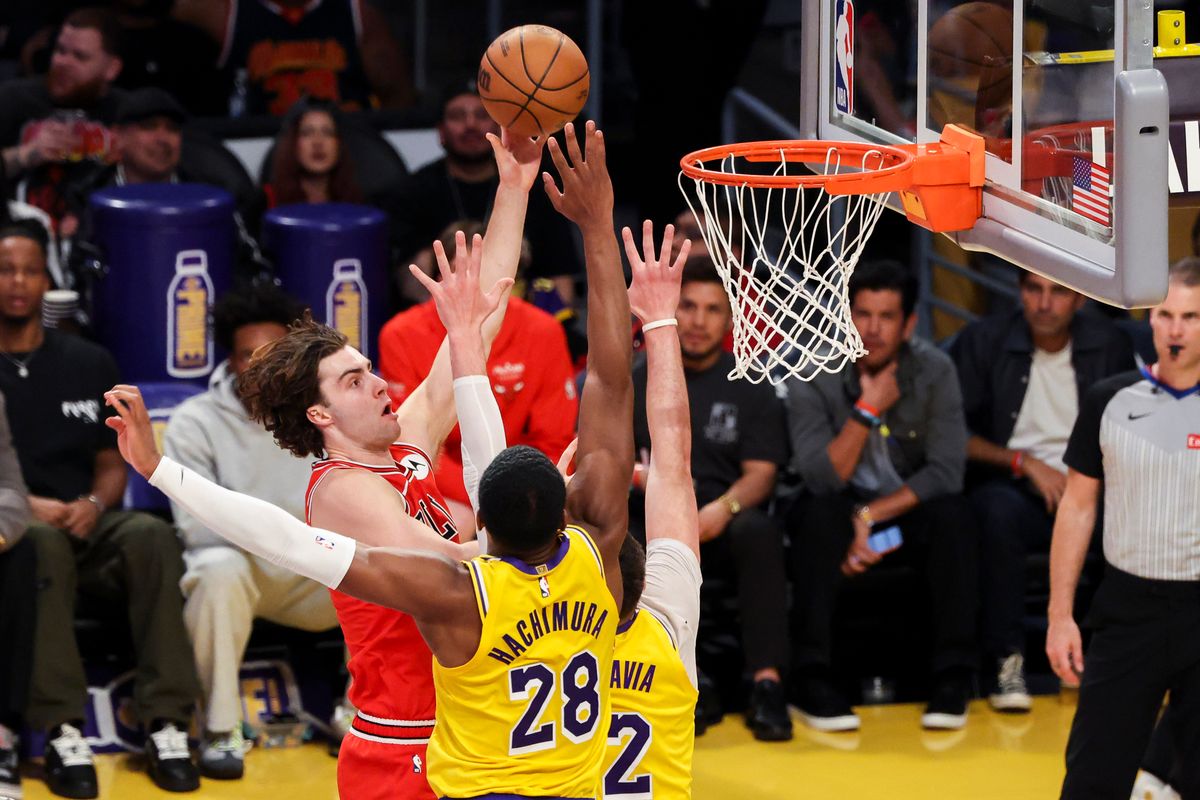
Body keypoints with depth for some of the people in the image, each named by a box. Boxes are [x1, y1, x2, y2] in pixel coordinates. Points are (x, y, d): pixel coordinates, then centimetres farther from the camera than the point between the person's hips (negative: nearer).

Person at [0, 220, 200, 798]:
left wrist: (93, 504, -6)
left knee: (151, 535, -30)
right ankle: (62, 731, -41)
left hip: (85, 523, 3)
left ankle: (166, 724, -32)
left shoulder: (88, 364, 14)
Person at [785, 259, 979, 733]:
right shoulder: (814, 375, -14)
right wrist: (868, 410, -28)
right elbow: (822, 478, -24)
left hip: (907, 507, 1)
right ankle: (812, 679, -29)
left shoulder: (934, 370, -11)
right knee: (820, 512, -34)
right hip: (843, 508, -1)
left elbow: (946, 471, -19)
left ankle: (953, 677, -22)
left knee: (953, 515, -31)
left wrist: (870, 517, -24)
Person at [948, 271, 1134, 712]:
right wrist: (1025, 463, -11)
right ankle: (1008, 660, -31)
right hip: (1014, 486, -2)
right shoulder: (982, 342, 3)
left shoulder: (1108, 345, 10)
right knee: (999, 510, -38)